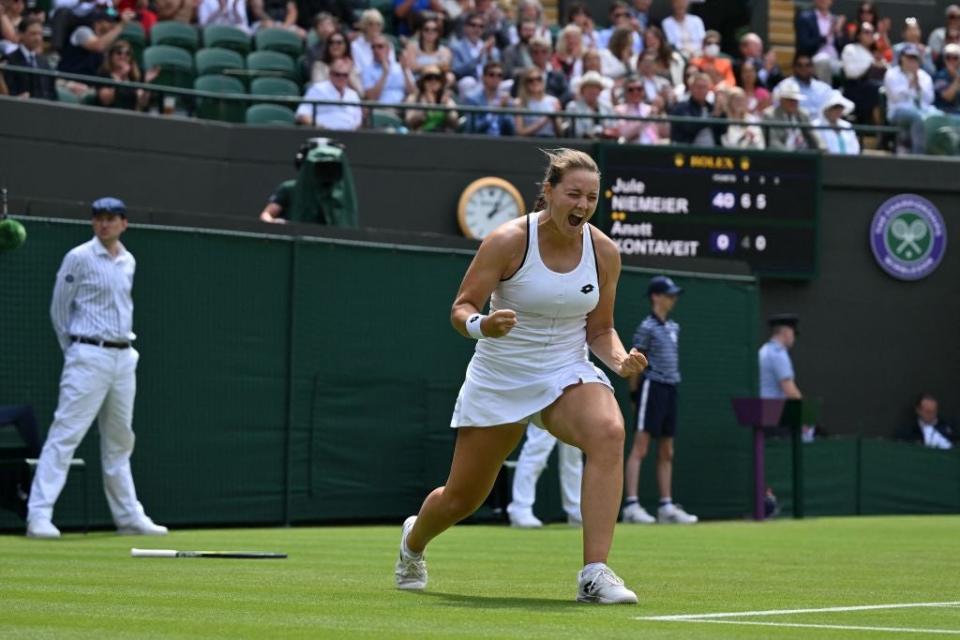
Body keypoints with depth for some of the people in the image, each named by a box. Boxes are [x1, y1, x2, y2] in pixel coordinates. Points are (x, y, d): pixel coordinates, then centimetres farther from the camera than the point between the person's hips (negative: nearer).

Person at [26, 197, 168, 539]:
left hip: (124, 357, 7)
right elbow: (59, 309, -2)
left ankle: (129, 516, 20)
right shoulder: (79, 258, -6)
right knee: (65, 435, -12)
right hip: (89, 357, -7)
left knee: (119, 440, 13)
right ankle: (39, 516, -16)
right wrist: (75, 350, 3)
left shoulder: (128, 262, 13)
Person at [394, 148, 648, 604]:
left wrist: (620, 359, -15)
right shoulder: (508, 242, -16)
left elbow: (599, 330, 6)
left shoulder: (604, 251, -5)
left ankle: (594, 574, -34)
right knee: (461, 499, 9)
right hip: (498, 381, -2)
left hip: (567, 376, 2)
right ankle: (414, 540, 49)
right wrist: (481, 325, -34)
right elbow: (461, 308, -11)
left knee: (608, 433, -33)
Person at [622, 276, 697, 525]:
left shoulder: (673, 327, 15)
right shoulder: (647, 327, -8)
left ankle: (666, 506, 14)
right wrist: (635, 390, -8)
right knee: (640, 448, -11)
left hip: (670, 389, 8)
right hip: (652, 387, -8)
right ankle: (631, 505, -16)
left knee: (667, 453, 10)